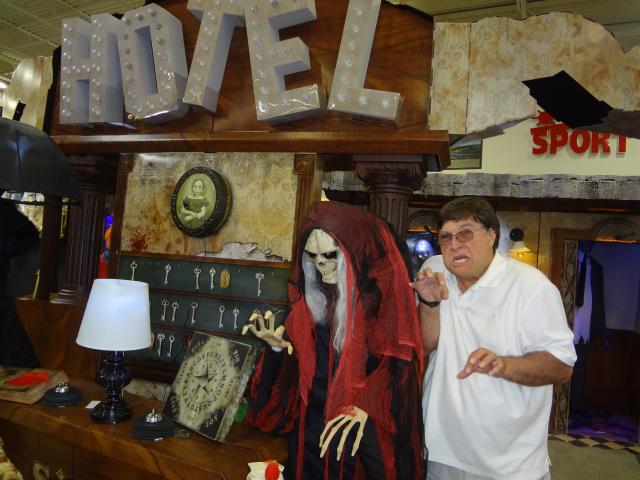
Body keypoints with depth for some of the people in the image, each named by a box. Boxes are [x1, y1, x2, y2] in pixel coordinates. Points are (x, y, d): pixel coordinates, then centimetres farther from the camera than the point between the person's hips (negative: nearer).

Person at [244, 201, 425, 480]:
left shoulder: (383, 291, -14)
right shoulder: (310, 296, 4)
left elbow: (399, 362, -19)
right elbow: (300, 361, 8)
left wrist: (365, 407, -30)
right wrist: (278, 347, -11)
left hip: (367, 430, -5)